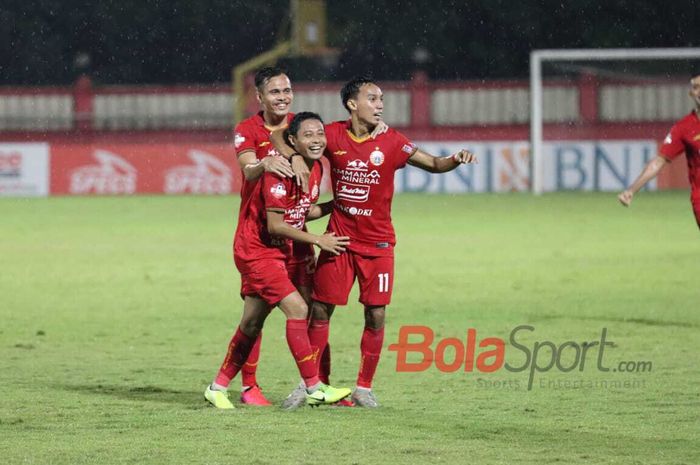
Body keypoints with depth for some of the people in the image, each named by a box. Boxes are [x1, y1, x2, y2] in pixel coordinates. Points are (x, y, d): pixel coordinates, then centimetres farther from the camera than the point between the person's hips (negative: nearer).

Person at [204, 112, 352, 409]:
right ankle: (314, 389, -14)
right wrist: (318, 240, -18)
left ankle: (217, 388, 26)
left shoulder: (315, 169, 3)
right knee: (297, 309, -18)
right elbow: (274, 225, -23)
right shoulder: (281, 172, -23)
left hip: (279, 252, 9)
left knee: (252, 324, 14)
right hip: (257, 250, -9)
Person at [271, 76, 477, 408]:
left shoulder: (390, 141, -7)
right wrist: (294, 158, -18)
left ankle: (364, 387, 10)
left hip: (377, 243, -1)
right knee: (320, 311, 4)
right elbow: (278, 136, 2)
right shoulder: (333, 135, -5)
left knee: (376, 316, -3)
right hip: (338, 239, 1)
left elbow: (434, 164, -9)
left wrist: (456, 159, -29)